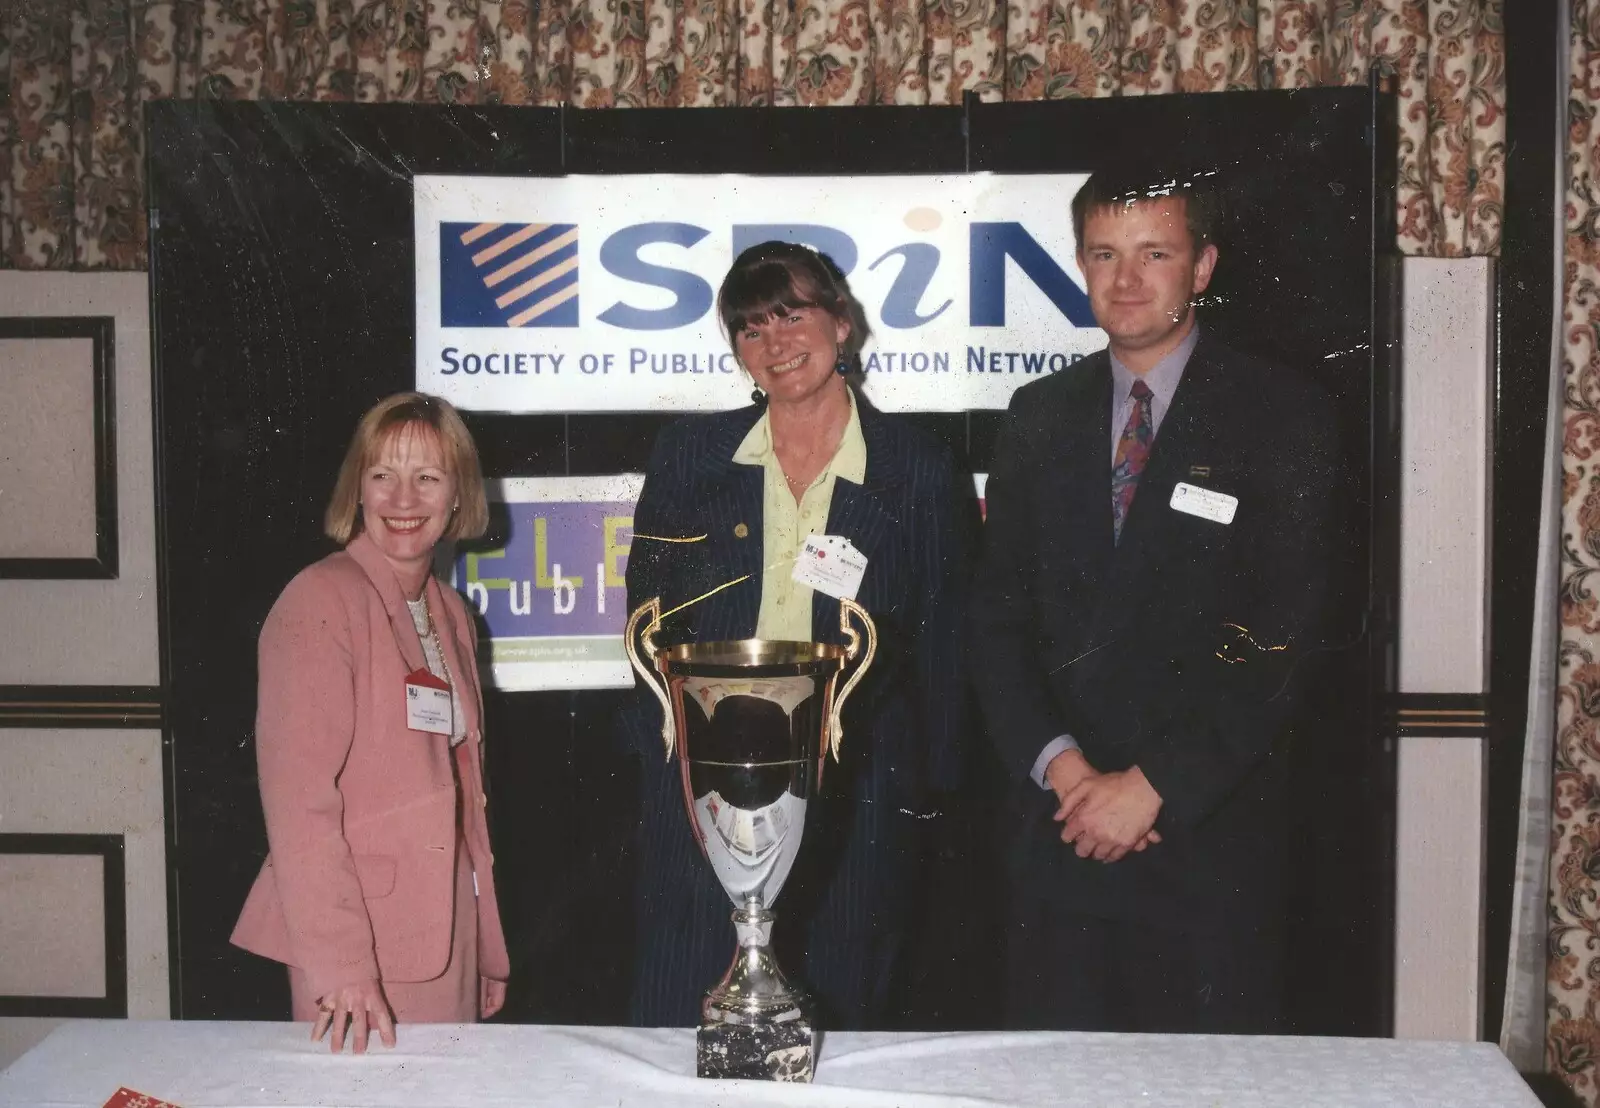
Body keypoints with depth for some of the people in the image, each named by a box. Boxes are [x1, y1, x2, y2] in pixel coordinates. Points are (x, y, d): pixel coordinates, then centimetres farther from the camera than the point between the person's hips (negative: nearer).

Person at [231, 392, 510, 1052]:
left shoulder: (450, 615, 13)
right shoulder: (321, 601, -11)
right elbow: (299, 796, -17)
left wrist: (486, 950, 14)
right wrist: (338, 967, -22)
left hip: (448, 942, 7)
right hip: (360, 956, -7)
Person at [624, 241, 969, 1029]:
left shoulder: (916, 471, 1)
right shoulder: (690, 453, 5)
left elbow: (938, 643, 4)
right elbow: (646, 609, 10)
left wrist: (925, 786, 2)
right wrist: (669, 735, 1)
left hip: (852, 800, -1)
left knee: (836, 1022, 9)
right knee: (683, 1023, 6)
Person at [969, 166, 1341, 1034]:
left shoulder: (1283, 418, -3)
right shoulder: (1039, 416, 10)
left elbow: (1280, 637, -9)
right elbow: (998, 613, 6)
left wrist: (1154, 785, -14)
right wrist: (1059, 764, -8)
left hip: (1209, 831, -3)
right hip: (1057, 829, 3)